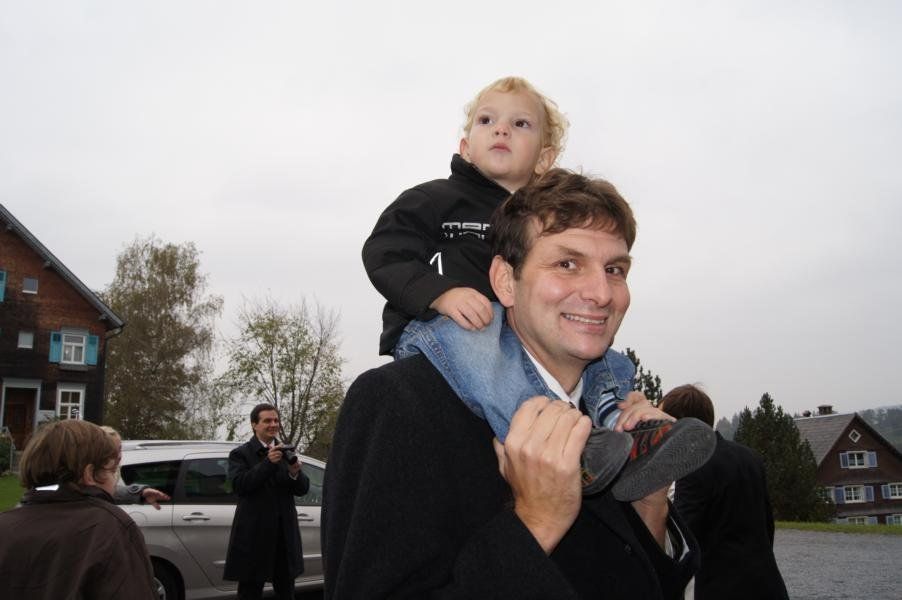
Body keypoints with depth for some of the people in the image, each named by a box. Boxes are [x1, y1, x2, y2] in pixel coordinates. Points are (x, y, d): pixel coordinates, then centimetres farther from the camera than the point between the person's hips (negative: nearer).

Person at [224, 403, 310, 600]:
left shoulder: (286, 452, 10)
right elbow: (239, 485, -18)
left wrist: (295, 473, -18)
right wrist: (268, 463, -26)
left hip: (285, 534, 4)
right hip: (253, 535, -4)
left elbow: (302, 489, 4)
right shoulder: (240, 454, -2)